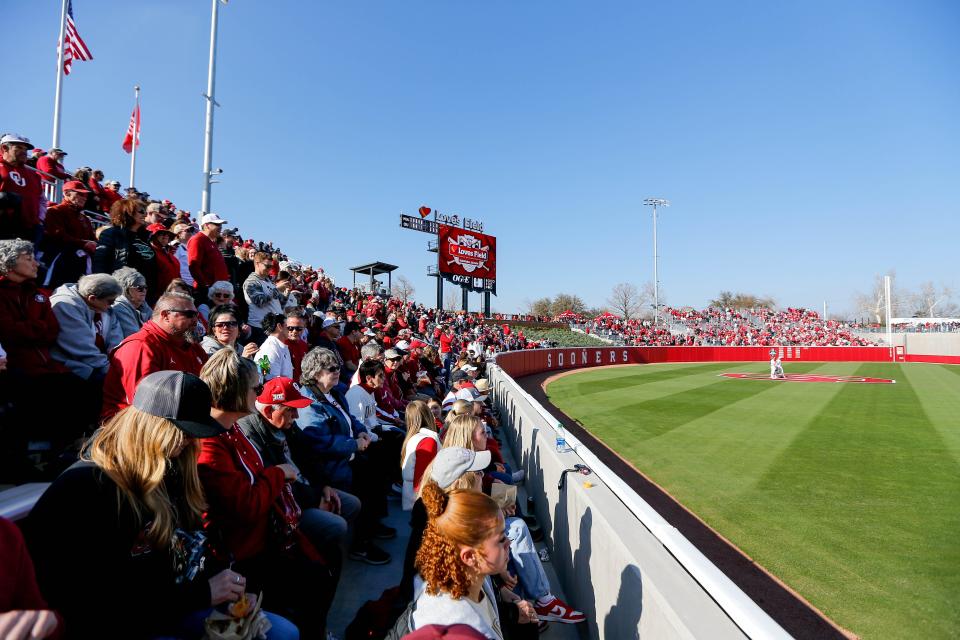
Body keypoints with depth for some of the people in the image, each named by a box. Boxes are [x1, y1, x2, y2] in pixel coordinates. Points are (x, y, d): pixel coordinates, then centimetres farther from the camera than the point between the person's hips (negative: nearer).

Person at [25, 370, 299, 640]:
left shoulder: (170, 467, 4)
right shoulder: (83, 490, -21)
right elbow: (103, 603, -24)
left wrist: (221, 578, -7)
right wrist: (201, 594, -21)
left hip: (177, 606, 8)